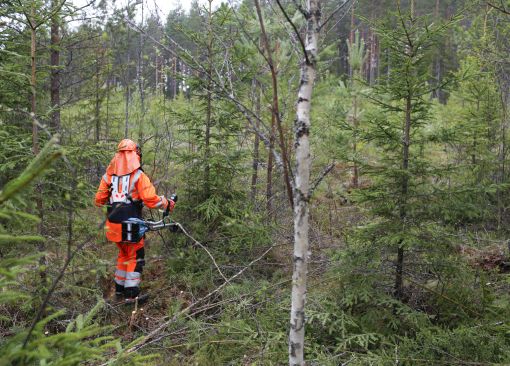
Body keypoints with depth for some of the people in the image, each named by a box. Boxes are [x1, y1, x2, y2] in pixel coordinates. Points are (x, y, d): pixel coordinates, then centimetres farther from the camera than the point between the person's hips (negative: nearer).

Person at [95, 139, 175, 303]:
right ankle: (132, 294, 6)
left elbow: (99, 200, 8)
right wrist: (168, 204, 0)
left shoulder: (109, 175, 5)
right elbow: (151, 200, -16)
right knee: (136, 258, 7)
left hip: (114, 224, 6)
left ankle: (120, 288, 32)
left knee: (124, 254, 24)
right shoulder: (138, 175, -10)